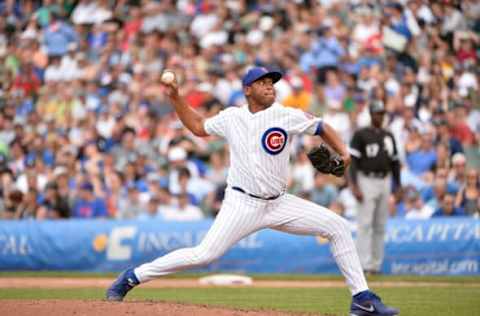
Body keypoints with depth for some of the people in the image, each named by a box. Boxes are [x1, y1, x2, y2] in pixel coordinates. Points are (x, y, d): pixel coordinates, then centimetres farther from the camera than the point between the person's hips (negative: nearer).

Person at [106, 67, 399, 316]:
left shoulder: (287, 116, -2)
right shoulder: (231, 117, 2)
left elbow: (322, 128, 8)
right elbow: (198, 126, 19)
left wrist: (344, 153, -9)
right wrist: (176, 97, 10)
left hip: (279, 204, 2)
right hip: (242, 204, -2)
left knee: (338, 226, -10)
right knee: (204, 254, -16)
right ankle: (132, 277, -2)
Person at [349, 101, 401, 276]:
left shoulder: (389, 136, 14)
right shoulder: (361, 134, -4)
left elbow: (395, 162, 17)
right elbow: (352, 161, -9)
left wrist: (398, 186, 12)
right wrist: (354, 187, -17)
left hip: (385, 181, 6)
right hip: (367, 181, -6)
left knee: (380, 226, 7)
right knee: (365, 224, -10)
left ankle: (376, 264, 12)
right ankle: (364, 264, -11)